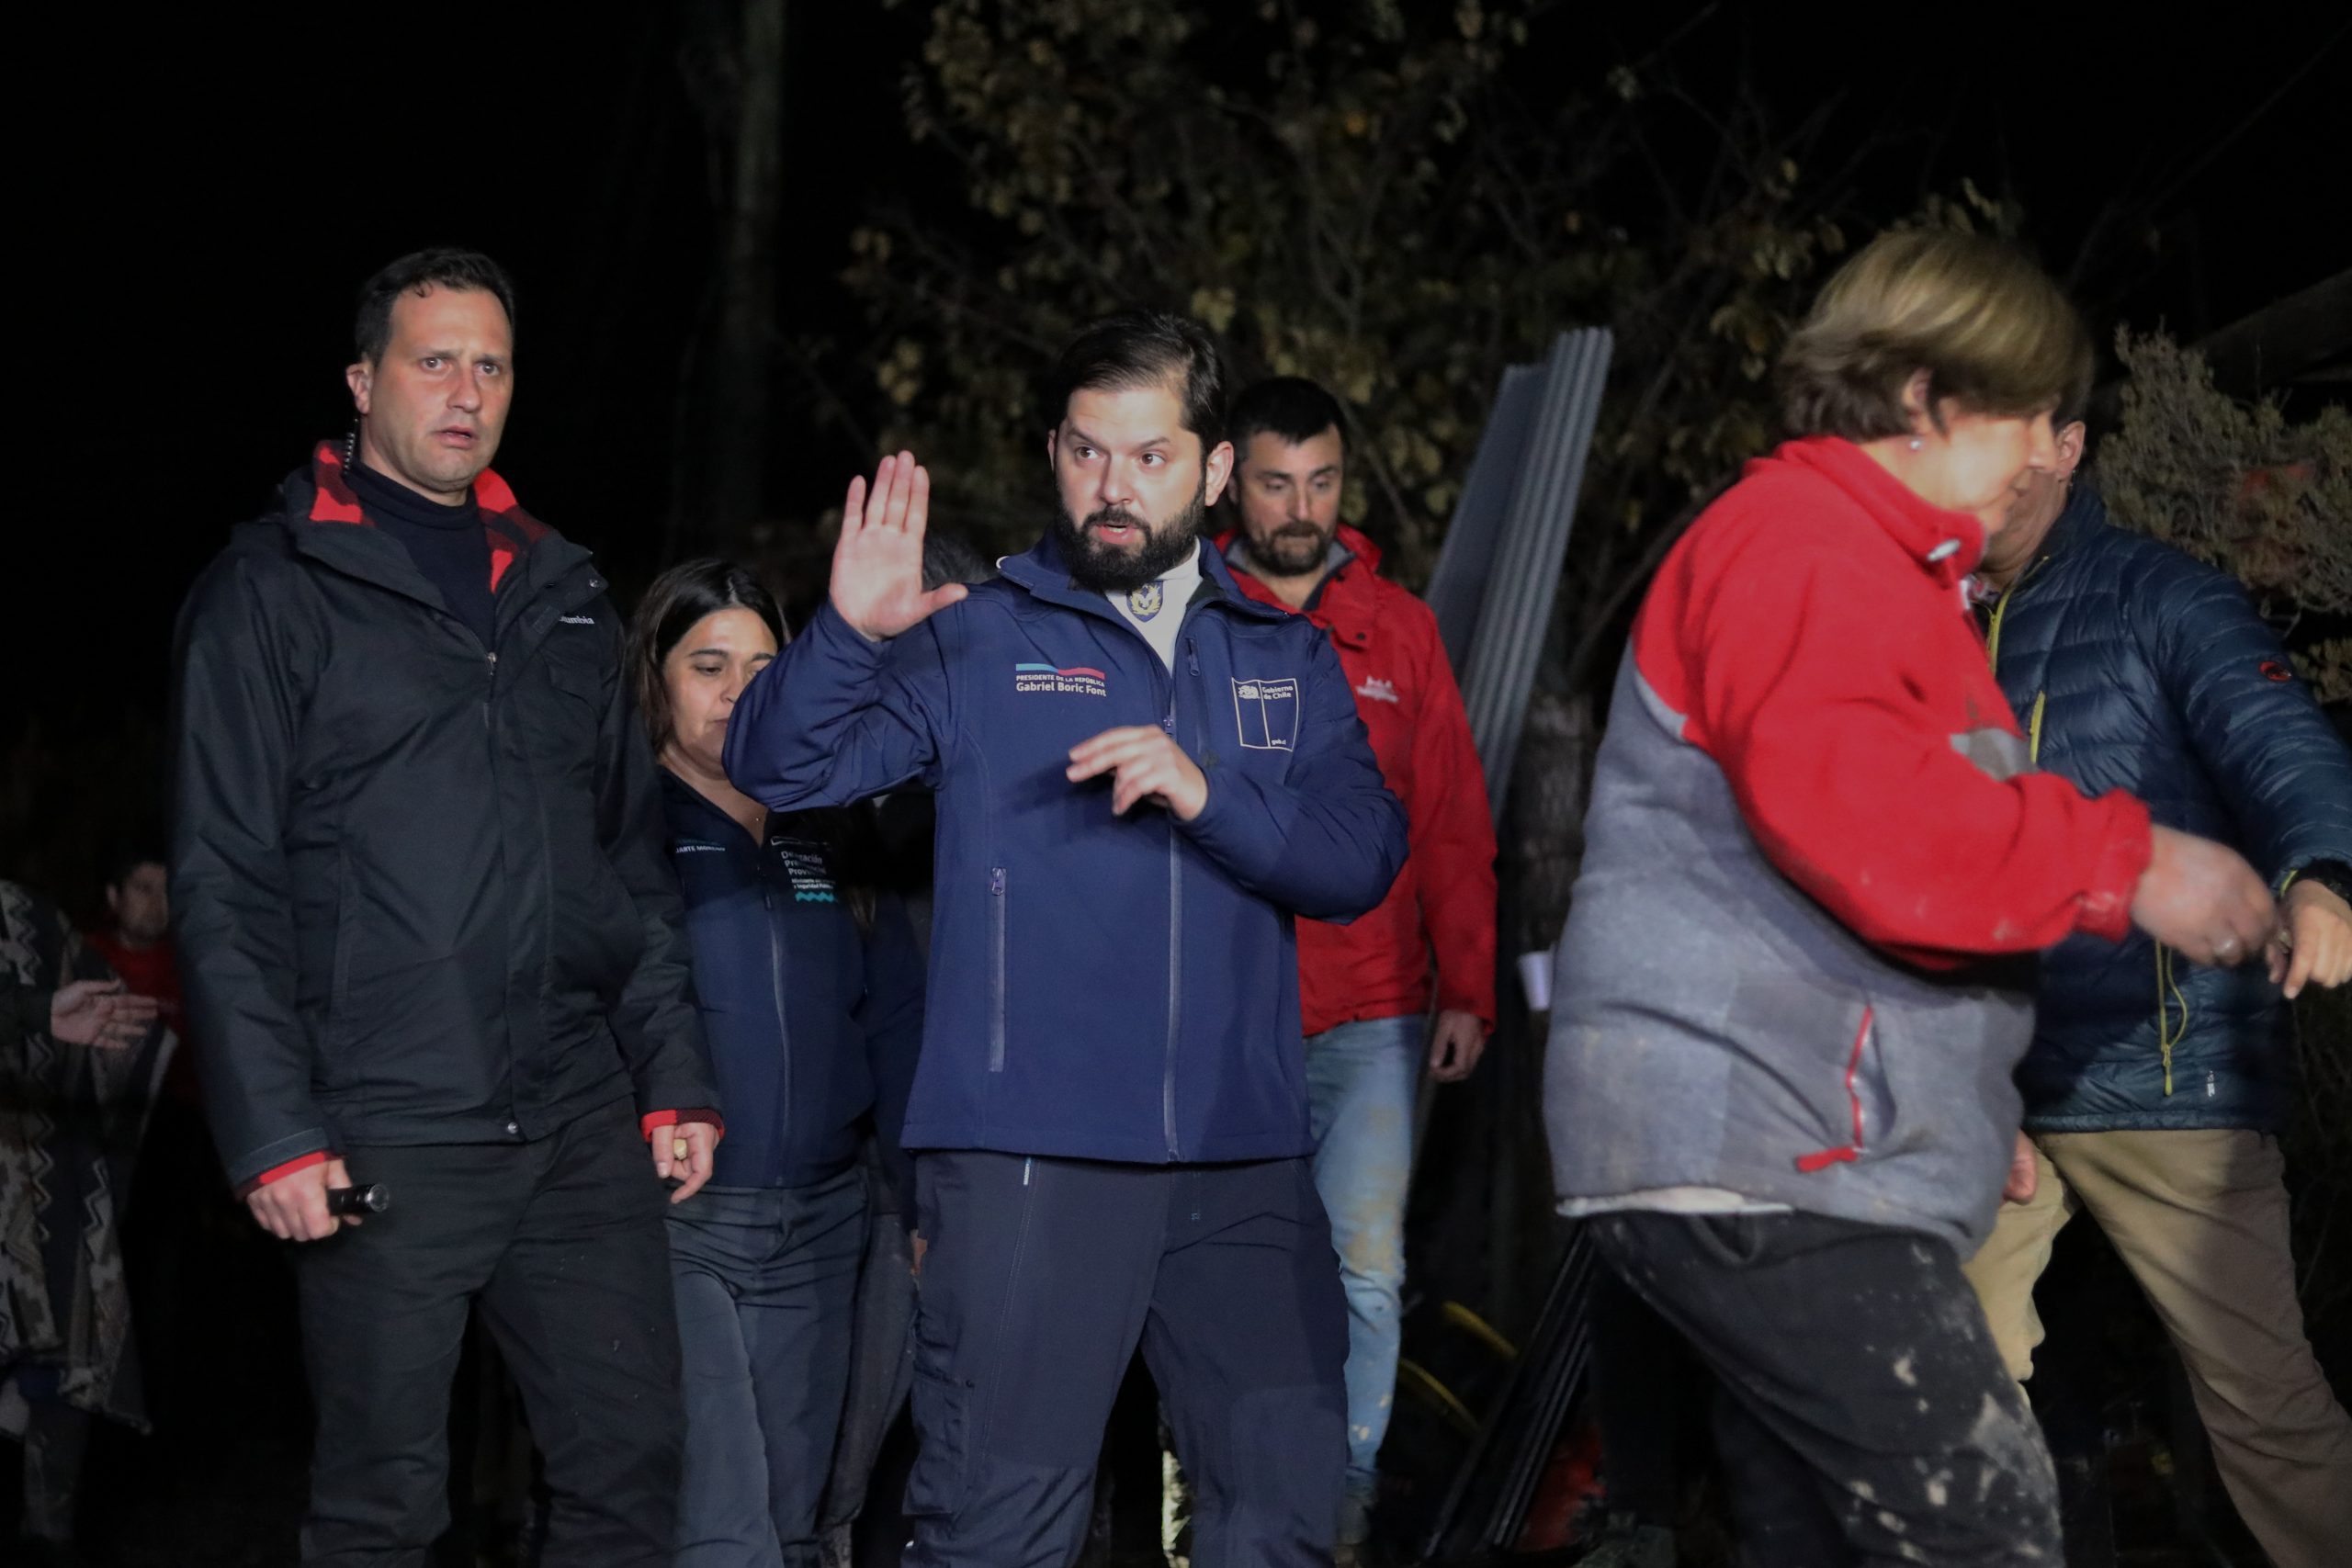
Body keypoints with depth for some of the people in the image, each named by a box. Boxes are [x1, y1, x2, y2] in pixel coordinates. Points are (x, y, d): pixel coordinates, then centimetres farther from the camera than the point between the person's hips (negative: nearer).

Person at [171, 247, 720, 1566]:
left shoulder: (565, 592, 17)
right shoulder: (275, 591, 1)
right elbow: (226, 893, -4)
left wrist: (677, 1075, 8)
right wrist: (272, 1133, -12)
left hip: (584, 1130, 5)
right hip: (387, 1138, -5)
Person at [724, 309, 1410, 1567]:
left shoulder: (1285, 659, 14)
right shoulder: (978, 640, 5)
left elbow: (1362, 860, 1)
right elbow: (778, 767, -4)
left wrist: (1211, 796, -15)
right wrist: (848, 635, -22)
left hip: (1242, 1157, 3)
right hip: (1028, 1152, -3)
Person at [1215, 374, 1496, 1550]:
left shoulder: (1398, 629, 9)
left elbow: (1452, 827, 11)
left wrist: (1468, 990, 4)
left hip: (1372, 1018, 1)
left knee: (1364, 1269, -8)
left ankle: (1346, 1488, 6)